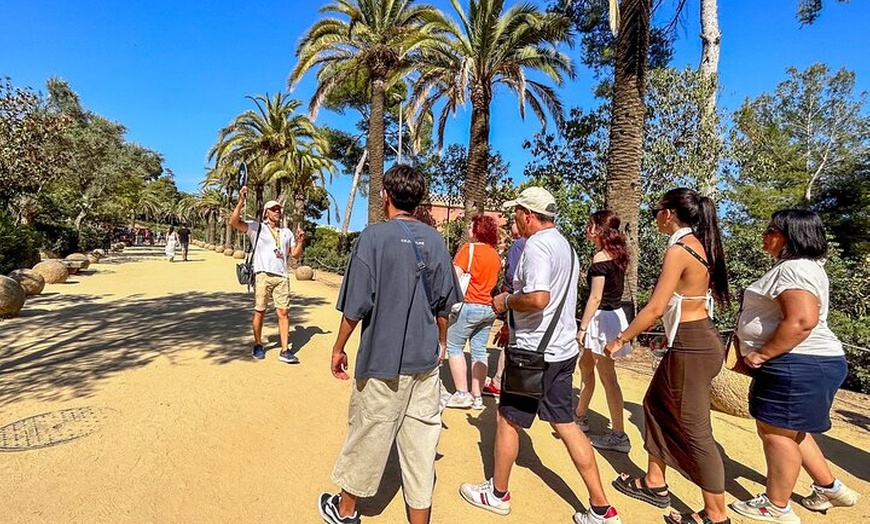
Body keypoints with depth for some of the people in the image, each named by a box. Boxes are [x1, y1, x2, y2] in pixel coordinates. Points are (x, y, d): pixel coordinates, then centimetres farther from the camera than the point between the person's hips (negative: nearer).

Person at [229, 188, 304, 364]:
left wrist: (300, 241, 0)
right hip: (263, 275, -3)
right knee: (260, 311, 5)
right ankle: (258, 345, 22)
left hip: (282, 276, 3)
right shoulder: (256, 227, 7)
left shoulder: (287, 232, 20)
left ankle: (285, 350, 0)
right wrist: (241, 201, -17)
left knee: (283, 312, -1)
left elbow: (296, 255, 18)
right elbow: (234, 222, -8)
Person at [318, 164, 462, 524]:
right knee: (420, 441, 12)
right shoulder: (435, 239, 2)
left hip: (383, 360, -4)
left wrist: (339, 347, 2)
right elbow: (444, 304, 8)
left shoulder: (375, 236, -12)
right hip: (425, 360, 4)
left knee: (367, 436, 15)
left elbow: (356, 305, -13)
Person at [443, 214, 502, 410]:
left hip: (470, 305, -7)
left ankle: (462, 394, 3)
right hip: (489, 308, 7)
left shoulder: (469, 248, -9)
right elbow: (495, 280, 15)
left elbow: (455, 275, -15)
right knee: (479, 351, 10)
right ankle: (477, 397, 14)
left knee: (454, 346, 5)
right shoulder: (495, 254, 11)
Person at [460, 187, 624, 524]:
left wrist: (507, 301, -12)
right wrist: (514, 325, 21)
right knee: (566, 424, 15)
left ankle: (497, 494, 28)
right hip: (563, 349, 9)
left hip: (535, 353, -9)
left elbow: (538, 298, -31)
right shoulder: (565, 245, 13)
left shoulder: (536, 245, -17)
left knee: (507, 420, 9)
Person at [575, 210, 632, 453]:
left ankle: (619, 436, 8)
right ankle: (580, 415, 35)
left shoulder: (600, 257, -17)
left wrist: (582, 327, -16)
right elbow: (613, 288, 11)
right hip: (614, 313, 10)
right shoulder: (617, 255, 9)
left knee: (608, 377, -2)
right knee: (585, 365, 21)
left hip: (602, 317, -10)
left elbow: (595, 297, -19)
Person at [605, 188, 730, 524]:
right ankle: (654, 484, 32)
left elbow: (655, 308, -21)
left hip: (691, 346, -10)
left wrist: (620, 340, -10)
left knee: (695, 430, 3)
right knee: (656, 404, 19)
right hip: (698, 339, 10)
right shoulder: (699, 245, 9)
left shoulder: (679, 249, -19)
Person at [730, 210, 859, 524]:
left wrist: (762, 354, -22)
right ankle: (829, 488, 36)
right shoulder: (797, 266, 18)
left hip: (798, 365, -11)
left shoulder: (794, 269, -18)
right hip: (801, 364, 11)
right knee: (788, 429, 22)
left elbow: (802, 321, -29)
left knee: (776, 432, 0)